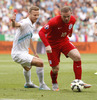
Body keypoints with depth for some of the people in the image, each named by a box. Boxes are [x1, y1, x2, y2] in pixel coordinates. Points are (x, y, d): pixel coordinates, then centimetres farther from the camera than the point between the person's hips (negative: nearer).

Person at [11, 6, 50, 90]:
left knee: (27, 67, 38)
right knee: (40, 62, -24)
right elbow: (17, 25, -43)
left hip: (24, 53, 11)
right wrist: (14, 22, -67)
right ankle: (42, 85, -11)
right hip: (18, 54, -11)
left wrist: (35, 53, 28)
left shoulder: (31, 25, 10)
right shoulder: (25, 23, -20)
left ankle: (28, 83, 64)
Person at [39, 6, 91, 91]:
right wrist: (47, 45, -38)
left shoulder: (72, 20, -12)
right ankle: (54, 84, 31)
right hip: (52, 45, -4)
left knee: (77, 57, -19)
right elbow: (41, 32, -28)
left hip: (64, 41, 4)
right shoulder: (54, 22, -30)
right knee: (55, 69, -3)